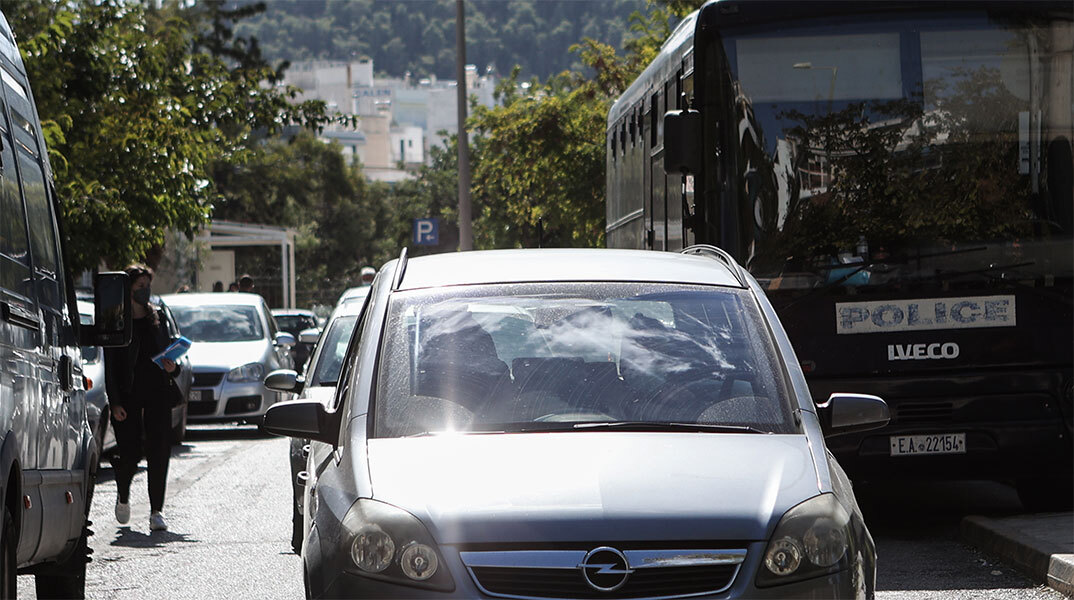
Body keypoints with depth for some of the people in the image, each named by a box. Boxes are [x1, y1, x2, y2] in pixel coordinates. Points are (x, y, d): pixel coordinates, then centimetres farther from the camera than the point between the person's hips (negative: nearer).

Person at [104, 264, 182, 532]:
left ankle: (157, 511, -2)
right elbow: (110, 366, -3)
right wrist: (114, 402, -10)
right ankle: (123, 497, 27)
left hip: (157, 392, 3)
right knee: (131, 451, -4)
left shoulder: (157, 318, 13)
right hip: (128, 394, -3)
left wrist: (172, 367, -3)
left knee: (159, 450, -6)